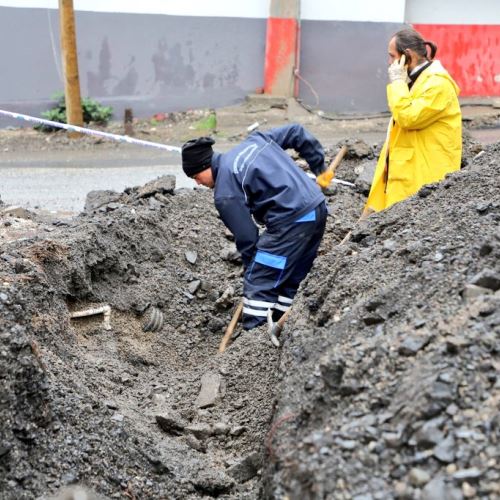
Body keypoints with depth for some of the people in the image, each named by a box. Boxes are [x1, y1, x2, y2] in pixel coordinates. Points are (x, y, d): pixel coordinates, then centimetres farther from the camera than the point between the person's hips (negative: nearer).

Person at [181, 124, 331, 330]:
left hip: (291, 220, -9)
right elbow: (297, 133, 19)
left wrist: (251, 271, 7)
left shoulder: (225, 193, -7)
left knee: (259, 284, -2)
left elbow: (246, 237, -6)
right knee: (291, 280, 17)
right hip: (318, 208, 9)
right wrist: (319, 168, 22)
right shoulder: (253, 139, 15)